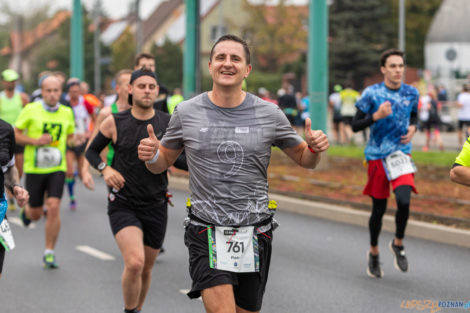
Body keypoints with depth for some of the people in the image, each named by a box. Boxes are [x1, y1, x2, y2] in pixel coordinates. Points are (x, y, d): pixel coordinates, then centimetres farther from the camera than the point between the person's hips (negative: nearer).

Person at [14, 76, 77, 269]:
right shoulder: (30, 110, -4)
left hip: (57, 168, 1)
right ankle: (26, 211, 46)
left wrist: (77, 140, -5)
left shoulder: (67, 113, 6)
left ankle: (49, 252, -2)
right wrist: (35, 141, -16)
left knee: (54, 208, -15)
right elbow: (15, 134, -1)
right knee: (36, 214, 6)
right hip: (34, 168, -1)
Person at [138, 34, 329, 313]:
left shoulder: (269, 114, 0)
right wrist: (151, 156, -11)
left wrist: (315, 148, -13)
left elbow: (305, 159, 10)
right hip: (206, 234, -2)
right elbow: (162, 163, 12)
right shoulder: (187, 112, 0)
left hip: (255, 234, 2)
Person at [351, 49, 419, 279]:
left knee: (404, 200, -21)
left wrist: (413, 128, 2)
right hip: (377, 156, -1)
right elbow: (355, 125, -5)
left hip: (401, 155, 1)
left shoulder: (412, 93, 3)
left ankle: (398, 244, 4)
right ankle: (374, 252, 30)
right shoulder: (371, 93, -7)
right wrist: (376, 116, -21)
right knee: (378, 209, 7)